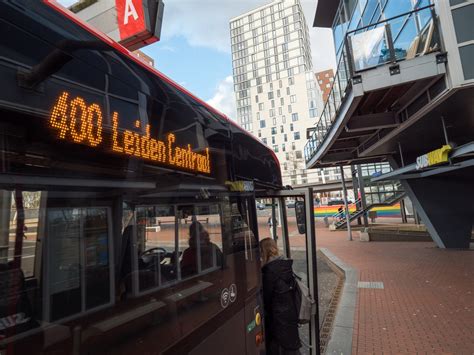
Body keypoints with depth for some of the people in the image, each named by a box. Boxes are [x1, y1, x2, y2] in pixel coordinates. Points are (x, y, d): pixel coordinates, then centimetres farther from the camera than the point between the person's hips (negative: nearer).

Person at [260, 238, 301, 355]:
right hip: (290, 311, 8)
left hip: (278, 315, -7)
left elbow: (267, 295, -16)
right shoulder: (285, 264, 0)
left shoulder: (270, 269, -23)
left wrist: (266, 312, 0)